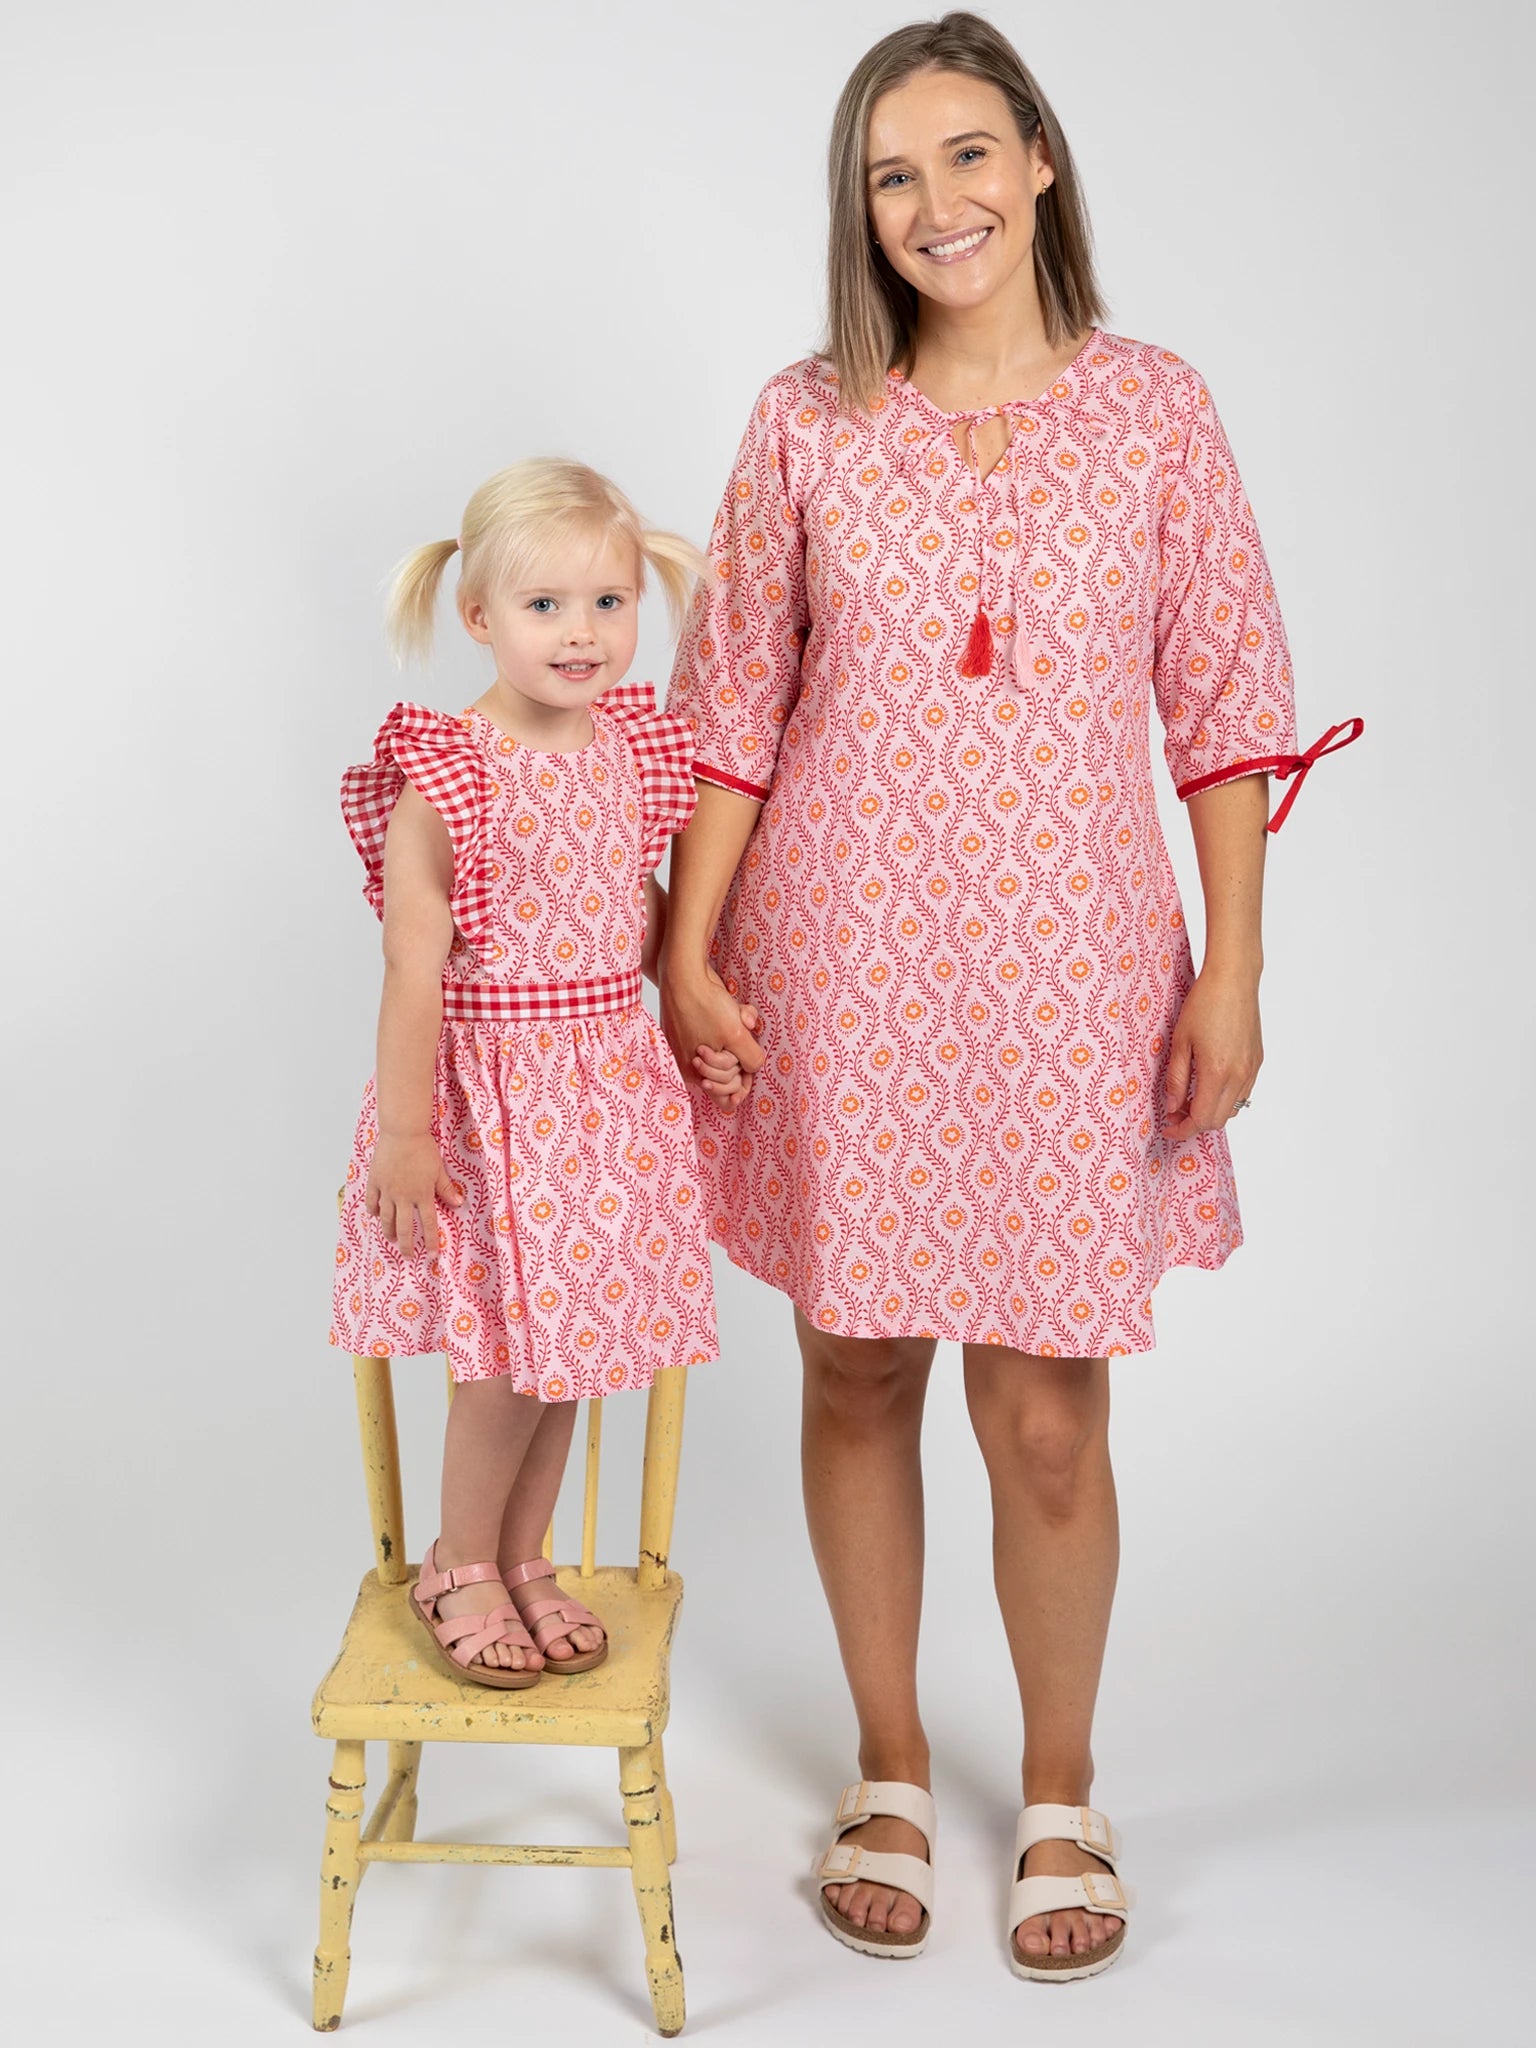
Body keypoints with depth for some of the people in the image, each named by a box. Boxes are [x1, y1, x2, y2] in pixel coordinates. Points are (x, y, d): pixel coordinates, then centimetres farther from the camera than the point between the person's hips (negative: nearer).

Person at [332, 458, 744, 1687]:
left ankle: (523, 1563, 33)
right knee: (512, 1355, 1)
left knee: (567, 1342, 14)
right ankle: (459, 1573, 25)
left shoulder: (635, 750, 3)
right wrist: (404, 1130, -15)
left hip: (614, 1087, 6)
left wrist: (700, 1021, 7)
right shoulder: (441, 778, -15)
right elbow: (415, 972, -15)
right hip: (492, 1090, -5)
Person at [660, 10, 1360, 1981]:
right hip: (839, 950, 1)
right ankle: (888, 1768, 32)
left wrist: (1232, 973, -3)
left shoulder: (1154, 409, 2)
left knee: (1045, 1414, 3)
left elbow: (1227, 709, 2)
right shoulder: (807, 421, 3)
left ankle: (1060, 1794, 28)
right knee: (856, 1373, 10)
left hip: (1065, 962, -1)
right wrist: (686, 949, -1)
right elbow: (732, 708, 5)